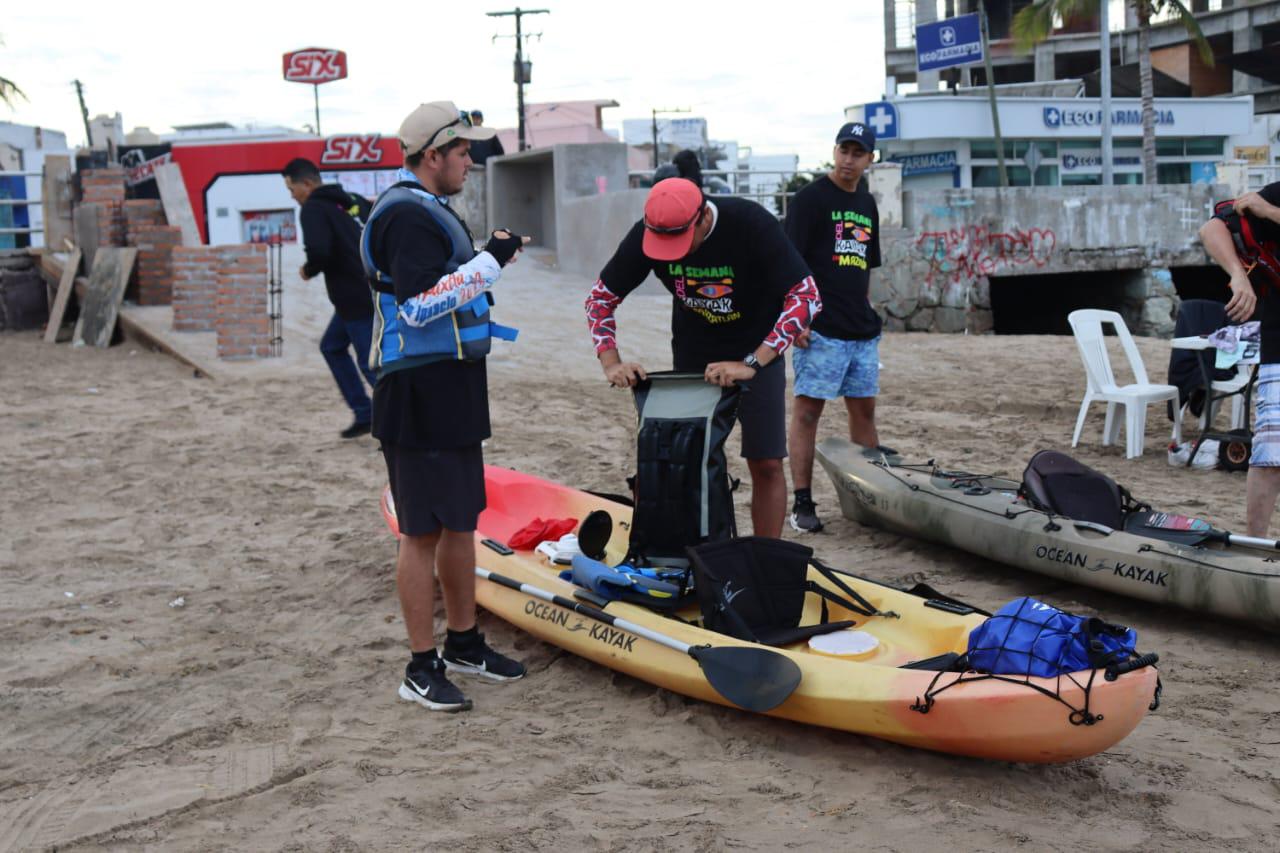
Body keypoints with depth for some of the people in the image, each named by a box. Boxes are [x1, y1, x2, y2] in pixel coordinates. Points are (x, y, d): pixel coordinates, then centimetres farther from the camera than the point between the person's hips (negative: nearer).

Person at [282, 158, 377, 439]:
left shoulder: (314, 209, -11)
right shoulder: (349, 201, 15)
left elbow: (319, 252, -24)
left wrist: (308, 271, -5)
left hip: (356, 298, -9)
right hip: (370, 290, 10)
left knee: (371, 362, -4)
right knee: (332, 346, 21)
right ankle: (364, 413, 21)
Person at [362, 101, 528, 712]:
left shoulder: (427, 209, 19)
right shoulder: (407, 214, -16)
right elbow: (419, 305, -25)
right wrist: (489, 262, -22)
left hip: (452, 393, 11)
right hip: (420, 399, -11)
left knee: (460, 522, 16)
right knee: (423, 530, -4)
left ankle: (464, 643, 28)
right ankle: (422, 668, 3)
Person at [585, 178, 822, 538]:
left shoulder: (752, 223, -28)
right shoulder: (646, 234, -17)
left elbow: (806, 296, -30)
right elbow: (600, 298, -5)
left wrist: (751, 364, -36)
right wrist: (611, 362, -21)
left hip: (758, 355, -3)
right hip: (692, 358, 3)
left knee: (766, 464, -6)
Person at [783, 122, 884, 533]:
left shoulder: (866, 204, 17)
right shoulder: (811, 198, -5)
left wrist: (866, 313, 19)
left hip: (862, 329, 7)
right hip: (820, 328, -7)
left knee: (864, 408, 11)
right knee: (807, 409, -4)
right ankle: (802, 503, 0)